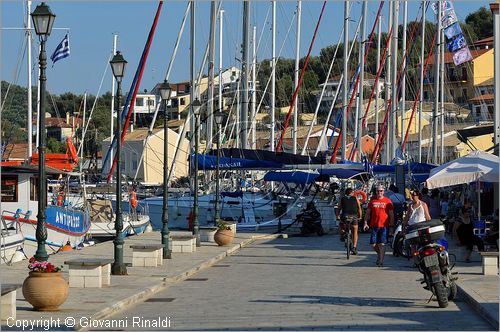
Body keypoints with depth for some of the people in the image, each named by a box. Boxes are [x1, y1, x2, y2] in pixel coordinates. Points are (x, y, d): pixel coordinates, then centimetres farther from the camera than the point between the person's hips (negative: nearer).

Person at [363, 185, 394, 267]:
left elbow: (391, 214, 3)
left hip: (384, 226, -3)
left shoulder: (387, 201, 1)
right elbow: (368, 212, 14)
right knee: (373, 244, 3)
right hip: (374, 225, 3)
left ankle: (381, 261, -4)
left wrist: (391, 226, -2)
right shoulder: (372, 200, 9)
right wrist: (365, 222, 4)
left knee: (382, 244, -8)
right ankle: (379, 254, 30)